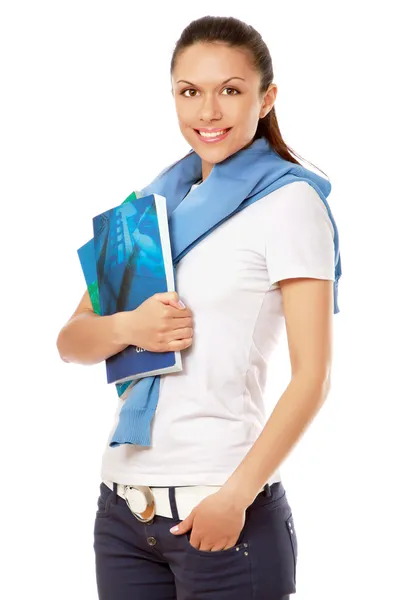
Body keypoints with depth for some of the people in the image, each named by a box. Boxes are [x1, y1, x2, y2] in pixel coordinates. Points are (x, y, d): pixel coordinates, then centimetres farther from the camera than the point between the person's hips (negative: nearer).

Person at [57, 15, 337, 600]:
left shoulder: (288, 203, -4)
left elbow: (312, 376, -10)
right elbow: (71, 341, 12)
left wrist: (236, 496, -17)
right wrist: (128, 327, -9)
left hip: (222, 511, -5)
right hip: (123, 505, 5)